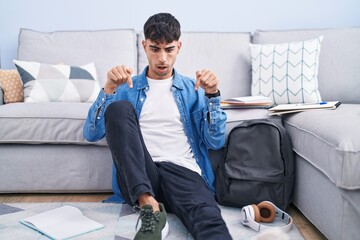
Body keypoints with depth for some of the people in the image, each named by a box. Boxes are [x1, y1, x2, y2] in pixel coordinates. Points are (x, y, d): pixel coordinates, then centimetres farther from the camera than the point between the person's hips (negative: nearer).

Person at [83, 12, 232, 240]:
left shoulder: (192, 89, 18)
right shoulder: (127, 88, 17)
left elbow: (216, 142, 6)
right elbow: (92, 134, 5)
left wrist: (212, 95, -8)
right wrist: (109, 88, -9)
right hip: (137, 180, 1)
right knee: (119, 108, -25)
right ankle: (149, 205, -31)